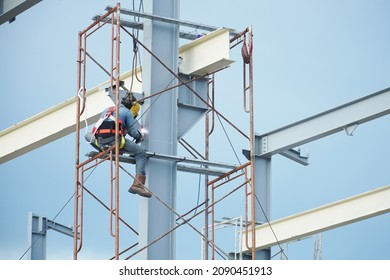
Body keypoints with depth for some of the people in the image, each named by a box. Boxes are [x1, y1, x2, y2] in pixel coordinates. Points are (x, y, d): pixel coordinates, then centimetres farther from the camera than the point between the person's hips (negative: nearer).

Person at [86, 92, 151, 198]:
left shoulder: (106, 111, 34)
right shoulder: (127, 112, 16)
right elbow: (134, 132, 11)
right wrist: (140, 136, 34)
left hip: (99, 142, 5)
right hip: (114, 140, -5)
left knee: (88, 135, 40)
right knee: (141, 153, 5)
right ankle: (138, 184, -9)